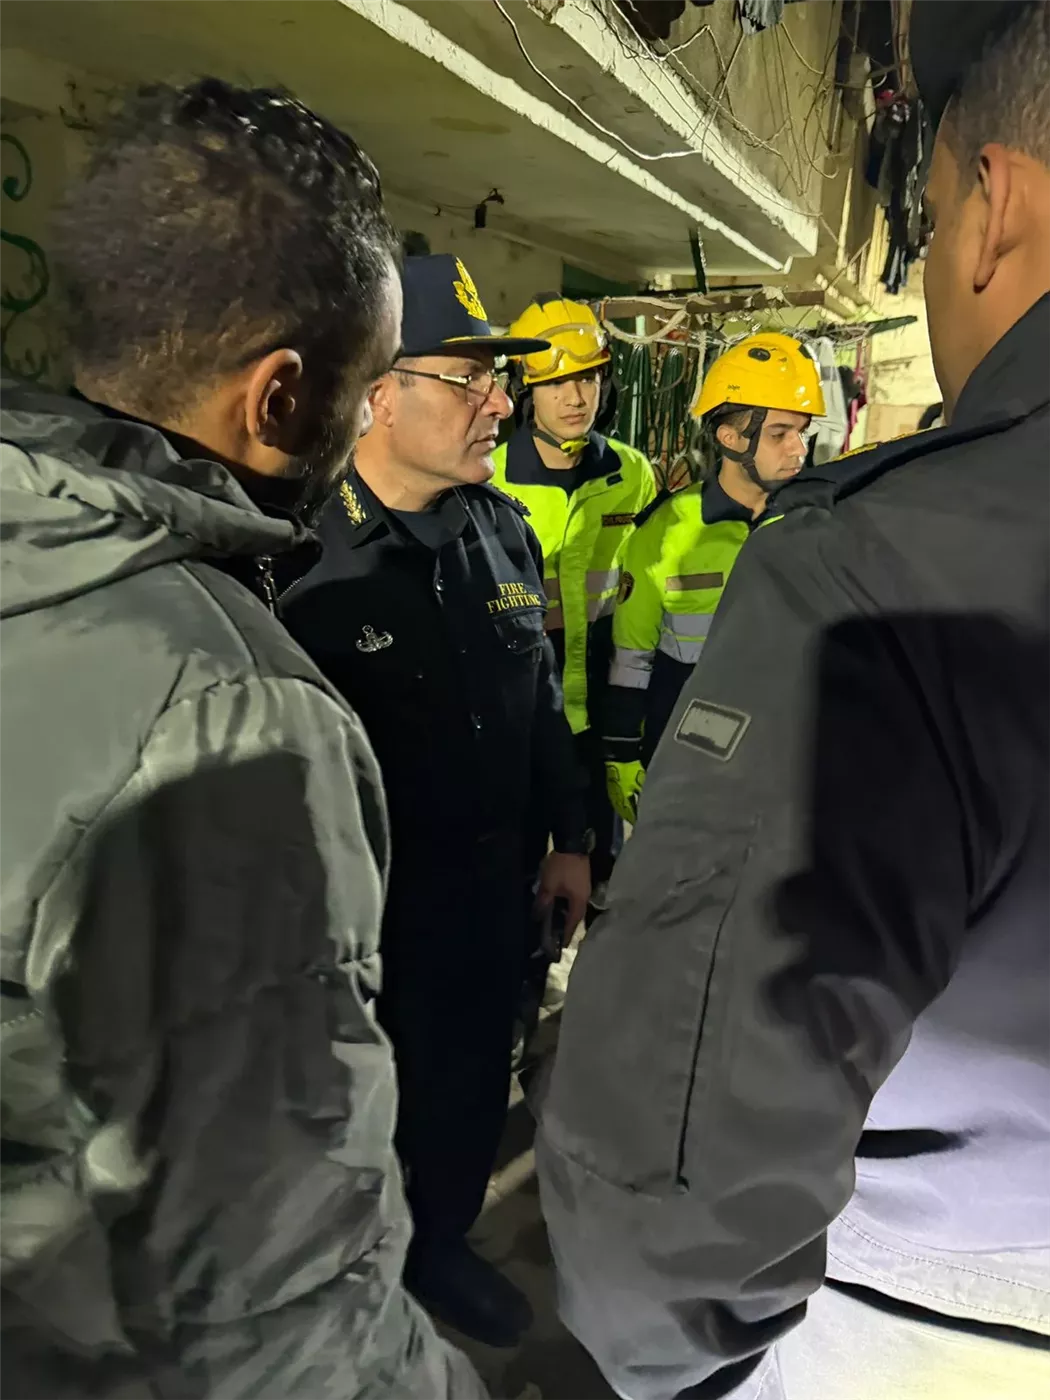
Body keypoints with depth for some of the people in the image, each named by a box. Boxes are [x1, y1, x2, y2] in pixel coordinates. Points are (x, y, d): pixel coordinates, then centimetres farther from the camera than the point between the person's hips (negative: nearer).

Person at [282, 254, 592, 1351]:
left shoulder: (504, 530, 2)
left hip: (495, 887, 6)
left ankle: (440, 1246, 52)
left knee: (473, 1082, 23)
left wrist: (568, 839, 13)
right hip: (364, 901, -5)